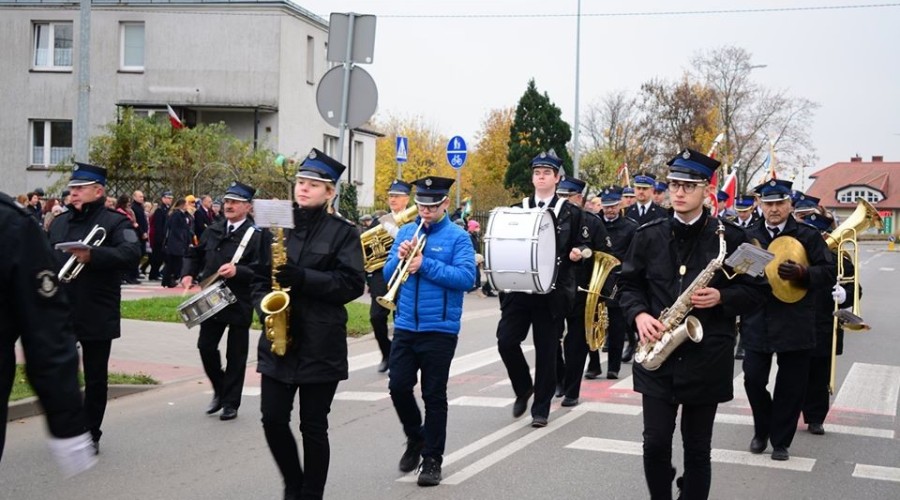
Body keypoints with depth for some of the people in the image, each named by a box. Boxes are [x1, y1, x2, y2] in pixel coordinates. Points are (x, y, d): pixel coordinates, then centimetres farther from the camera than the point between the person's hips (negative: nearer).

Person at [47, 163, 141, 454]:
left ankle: (91, 435, 18)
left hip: (96, 317, -5)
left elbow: (132, 254, -23)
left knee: (95, 378, 6)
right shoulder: (59, 222, 14)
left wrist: (93, 255, -35)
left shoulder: (115, 222, -6)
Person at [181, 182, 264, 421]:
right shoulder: (213, 230, 8)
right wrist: (188, 274, 4)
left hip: (240, 304, -5)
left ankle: (231, 403, 18)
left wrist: (238, 271, -31)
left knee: (235, 355, 5)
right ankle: (220, 391, 29)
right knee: (205, 346, 7)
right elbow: (194, 253, 20)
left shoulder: (256, 235, -11)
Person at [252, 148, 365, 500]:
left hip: (321, 344, -4)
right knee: (273, 419, 2)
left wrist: (303, 278, -21)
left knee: (313, 427, 2)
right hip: (277, 342, 4)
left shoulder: (343, 232, -3)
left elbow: (353, 283, -12)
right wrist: (265, 305, -4)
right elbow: (260, 277, 17)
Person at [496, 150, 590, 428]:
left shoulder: (571, 213, 4)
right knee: (506, 340, -10)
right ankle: (523, 388, 15)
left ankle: (541, 408, 14)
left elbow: (582, 246, 7)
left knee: (546, 350, 2)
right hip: (518, 289, 2)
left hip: (552, 292, -2)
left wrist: (577, 253, -14)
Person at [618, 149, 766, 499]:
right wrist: (639, 315, -8)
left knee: (697, 447, 7)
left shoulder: (730, 237, -2)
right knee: (655, 443, 0)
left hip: (707, 357, -2)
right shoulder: (648, 235, 4)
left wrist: (722, 297, -16)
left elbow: (756, 290, 3)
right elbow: (628, 284, 11)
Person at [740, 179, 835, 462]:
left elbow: (829, 274, -5)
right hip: (757, 322, 2)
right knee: (753, 379, 1)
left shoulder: (808, 236, 1)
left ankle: (780, 440, 20)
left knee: (790, 386, 4)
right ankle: (761, 431, 26)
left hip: (795, 324, -2)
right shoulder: (749, 237, 10)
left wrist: (802, 273, -21)